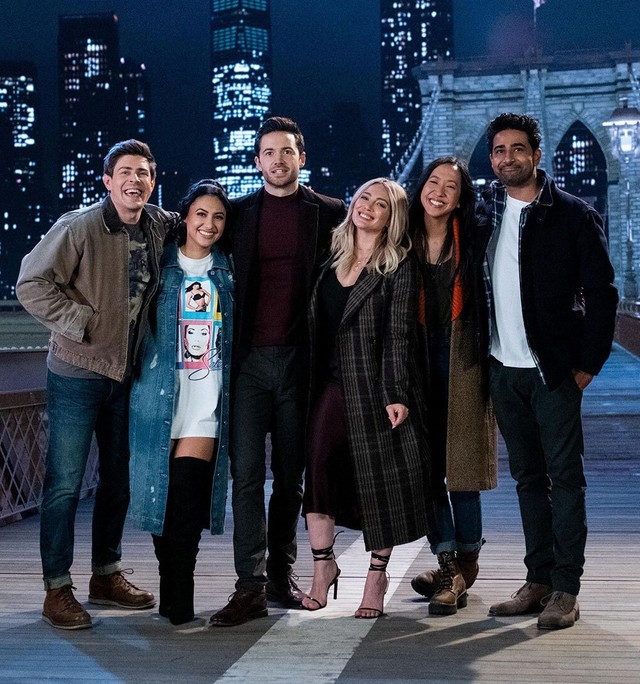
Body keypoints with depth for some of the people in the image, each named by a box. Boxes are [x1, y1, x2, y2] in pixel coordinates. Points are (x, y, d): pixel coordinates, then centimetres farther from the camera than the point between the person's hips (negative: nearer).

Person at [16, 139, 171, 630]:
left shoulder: (161, 227, 3)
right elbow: (31, 285, -16)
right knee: (65, 483, -2)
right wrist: (81, 320, -18)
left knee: (119, 478, 15)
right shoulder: (78, 228, -15)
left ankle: (106, 575, 30)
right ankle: (58, 589, 8)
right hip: (77, 373, -6)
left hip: (127, 373, 6)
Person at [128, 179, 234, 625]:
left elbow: (237, 333, 17)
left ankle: (178, 600, -4)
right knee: (163, 493, 1)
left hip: (208, 395, 0)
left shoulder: (228, 270, 12)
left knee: (188, 498, -10)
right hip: (161, 390, 0)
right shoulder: (162, 263, 7)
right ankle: (173, 595, 14)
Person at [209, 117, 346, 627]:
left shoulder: (328, 213, 6)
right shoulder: (239, 214, 10)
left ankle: (281, 574, 20)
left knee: (290, 474, 9)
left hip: (299, 358, 0)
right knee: (247, 472, -5)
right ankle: (250, 586, -3)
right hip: (249, 359, 0)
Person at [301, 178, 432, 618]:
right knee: (318, 469, -9)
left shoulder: (400, 267, -2)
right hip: (333, 381, 4)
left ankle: (377, 575, 15)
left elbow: (399, 334, -8)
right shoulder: (332, 259, 13)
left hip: (377, 383, -4)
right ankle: (323, 563, 6)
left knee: (381, 480, 2)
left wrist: (397, 395, -14)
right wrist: (312, 381, 10)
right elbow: (317, 323, 14)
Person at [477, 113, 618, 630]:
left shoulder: (573, 215, -4)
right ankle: (538, 582, 18)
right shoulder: (484, 216, 10)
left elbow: (601, 292, -5)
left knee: (565, 476, -1)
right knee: (527, 477, 11)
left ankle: (566, 589, 5)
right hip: (503, 370, 5)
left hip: (553, 369, -5)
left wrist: (589, 363, -9)